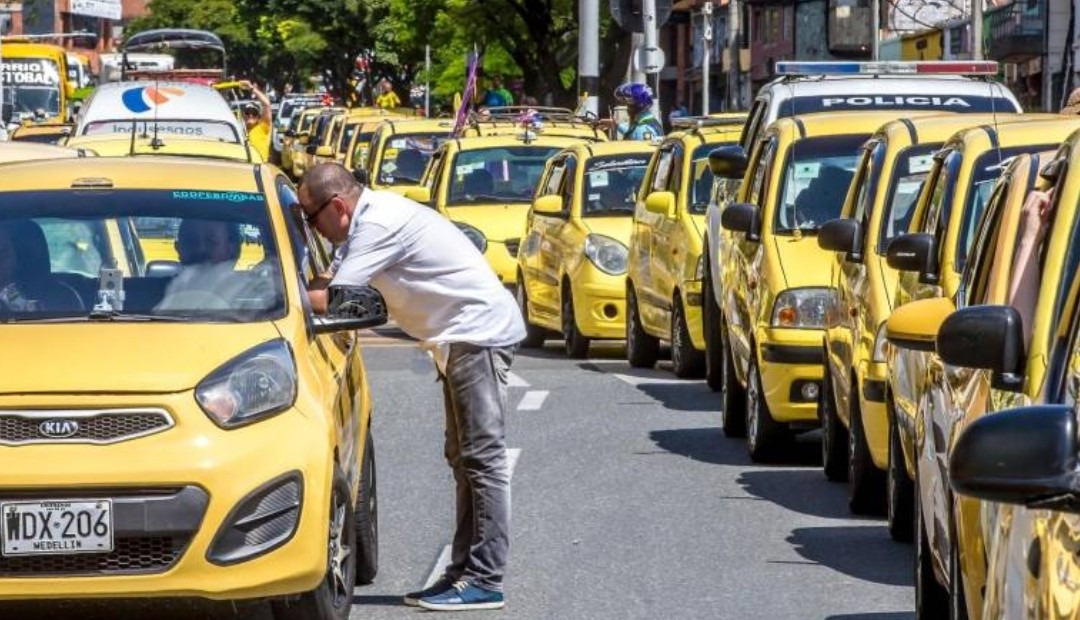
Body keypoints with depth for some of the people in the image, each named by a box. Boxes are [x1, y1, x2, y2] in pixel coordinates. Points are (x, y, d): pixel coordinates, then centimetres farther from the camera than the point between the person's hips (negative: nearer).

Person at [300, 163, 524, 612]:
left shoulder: (380, 224, -20)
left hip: (481, 332, -11)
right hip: (461, 339, 11)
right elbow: (326, 283, 13)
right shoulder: (369, 219, 11)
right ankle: (465, 571, 16)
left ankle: (485, 581, -10)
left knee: (482, 459, -10)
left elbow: (329, 299, -21)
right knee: (463, 457, 12)